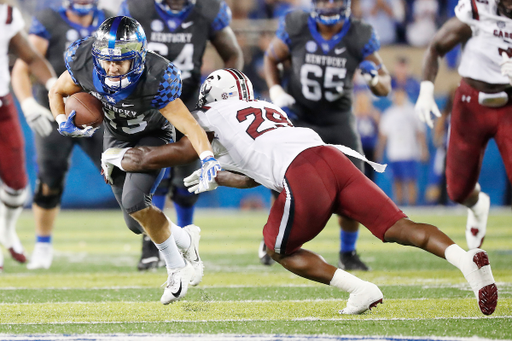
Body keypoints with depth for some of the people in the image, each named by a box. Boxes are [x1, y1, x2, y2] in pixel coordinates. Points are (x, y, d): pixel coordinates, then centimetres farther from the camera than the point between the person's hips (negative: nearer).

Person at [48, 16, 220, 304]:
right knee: (138, 223, 5)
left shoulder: (154, 80, -38)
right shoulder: (84, 63, -27)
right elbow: (58, 91, -6)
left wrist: (208, 160, -57)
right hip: (117, 136, 5)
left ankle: (176, 269, -7)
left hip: (153, 134, -5)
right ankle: (185, 239, 35)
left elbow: (189, 124, -42)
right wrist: (64, 123, -24)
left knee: (135, 201, -26)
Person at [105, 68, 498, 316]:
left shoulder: (214, 118, 20)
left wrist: (118, 158, 43)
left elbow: (157, 157, 27)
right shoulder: (268, 109, 38)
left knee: (281, 248, 16)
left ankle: (360, 290, 0)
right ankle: (466, 258, -28)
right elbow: (256, 177, 48)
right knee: (398, 227, -2)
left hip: (305, 179, -6)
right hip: (334, 157, 6)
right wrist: (218, 179, 57)